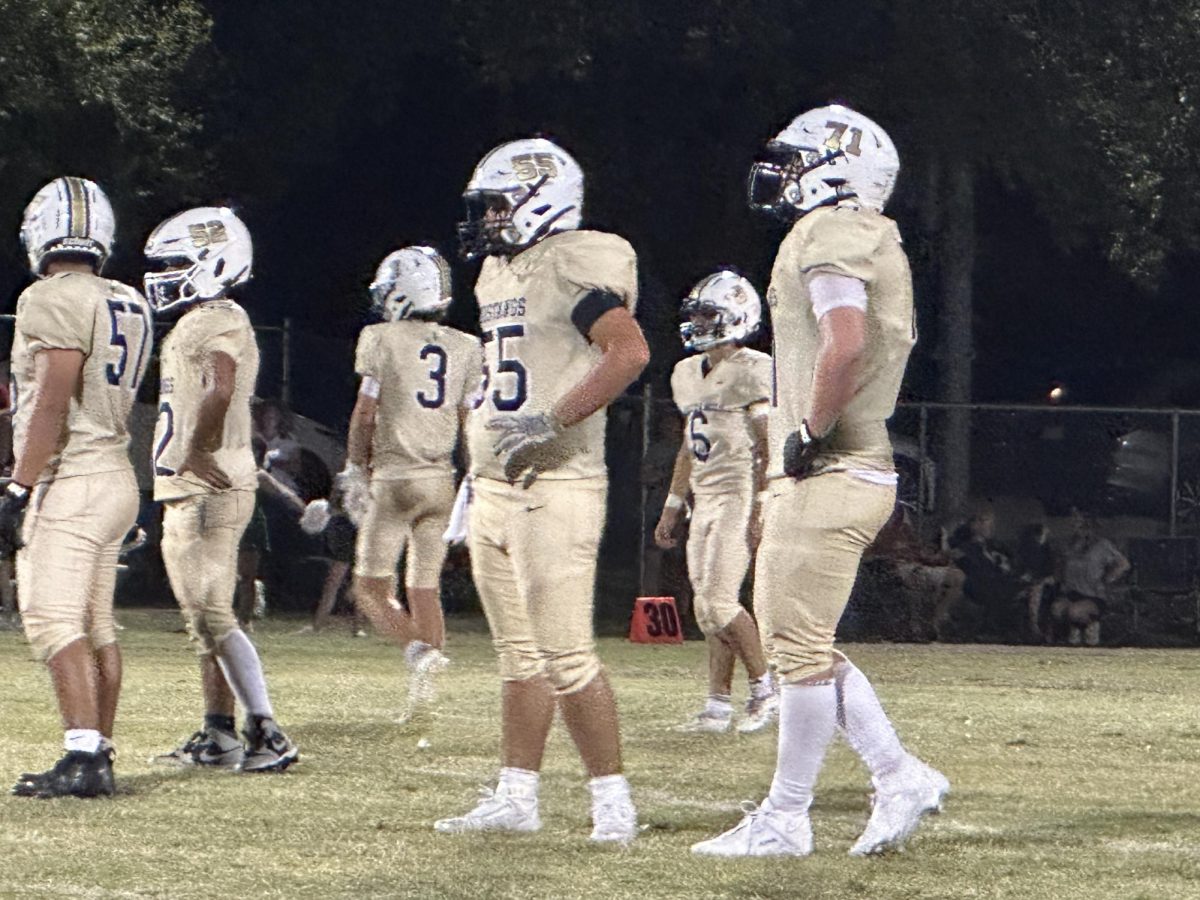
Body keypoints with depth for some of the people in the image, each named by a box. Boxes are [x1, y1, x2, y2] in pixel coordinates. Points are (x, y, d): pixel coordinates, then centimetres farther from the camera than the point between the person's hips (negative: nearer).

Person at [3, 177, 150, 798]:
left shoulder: (53, 300, -13)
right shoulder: (127, 305, 13)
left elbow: (53, 405, -19)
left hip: (68, 484, -9)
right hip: (114, 474, 9)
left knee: (54, 621, -12)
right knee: (96, 627, 11)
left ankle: (83, 757, -19)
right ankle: (99, 757, 13)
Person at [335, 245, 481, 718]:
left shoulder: (382, 340, -6)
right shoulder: (465, 348, 7)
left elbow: (365, 415, -4)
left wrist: (356, 471, 6)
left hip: (394, 478, -5)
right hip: (443, 481, 5)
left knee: (371, 587, 2)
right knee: (425, 588, 9)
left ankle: (418, 649, -23)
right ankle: (423, 695, 4)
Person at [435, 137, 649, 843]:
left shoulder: (572, 268, -13)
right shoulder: (499, 274, 17)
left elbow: (630, 352, -24)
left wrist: (551, 424, -24)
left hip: (553, 489, -10)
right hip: (494, 490, 10)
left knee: (567, 654, -11)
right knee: (519, 653, 12)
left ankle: (612, 797, -5)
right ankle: (516, 797, 16)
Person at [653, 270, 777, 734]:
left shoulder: (752, 370, -10)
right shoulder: (688, 373, 15)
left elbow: (767, 447, -13)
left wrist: (760, 508, -19)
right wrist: (672, 506, 22)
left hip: (739, 496, -8)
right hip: (704, 499, 8)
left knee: (718, 601, -13)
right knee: (709, 607, 5)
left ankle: (766, 691, -1)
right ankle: (718, 705, 8)